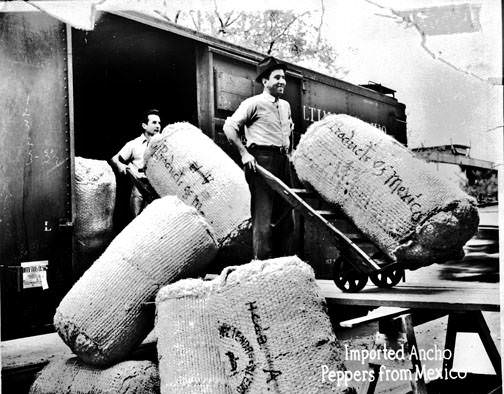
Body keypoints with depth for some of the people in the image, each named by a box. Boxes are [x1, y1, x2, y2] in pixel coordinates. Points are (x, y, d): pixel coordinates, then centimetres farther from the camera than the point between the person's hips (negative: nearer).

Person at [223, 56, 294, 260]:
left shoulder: (285, 105, 17)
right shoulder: (254, 103, -6)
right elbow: (229, 126, -10)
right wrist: (244, 153, -14)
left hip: (283, 161, 8)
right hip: (261, 161, -8)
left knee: (285, 215, 10)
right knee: (263, 215, -10)